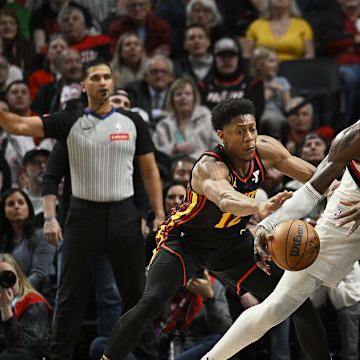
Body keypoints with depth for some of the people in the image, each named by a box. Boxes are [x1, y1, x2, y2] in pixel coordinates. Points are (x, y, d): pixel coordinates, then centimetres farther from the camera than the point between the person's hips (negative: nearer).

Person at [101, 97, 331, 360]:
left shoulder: (265, 150, -16)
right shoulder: (209, 167, -35)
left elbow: (314, 177, -3)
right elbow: (226, 200, -59)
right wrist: (260, 207, -79)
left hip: (232, 241, 6)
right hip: (185, 238, -6)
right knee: (151, 303, -28)